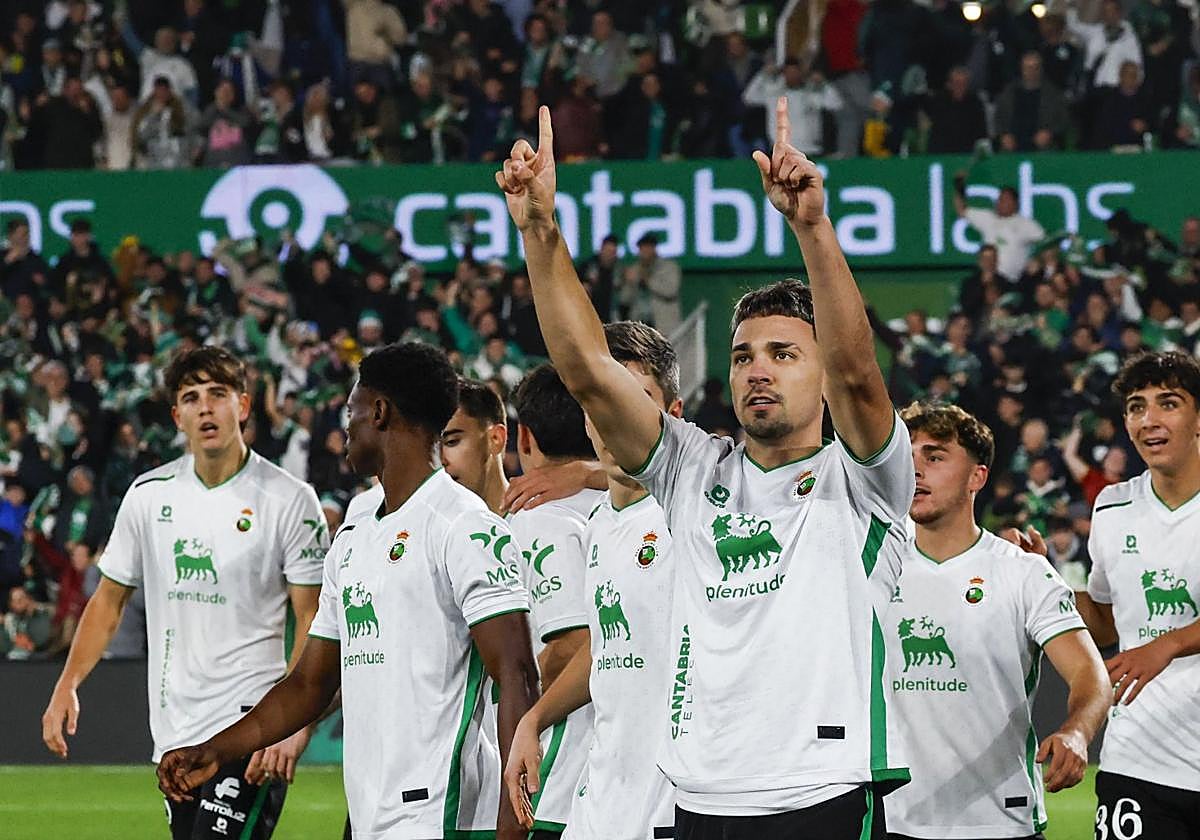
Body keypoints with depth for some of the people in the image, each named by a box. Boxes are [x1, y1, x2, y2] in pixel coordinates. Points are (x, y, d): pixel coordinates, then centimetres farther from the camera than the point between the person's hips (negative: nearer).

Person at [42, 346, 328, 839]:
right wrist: (67, 686, 4)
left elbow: (313, 622, -6)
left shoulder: (289, 500, -5)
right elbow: (109, 599, 17)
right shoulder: (150, 495, 8)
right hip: (174, 732, 5)